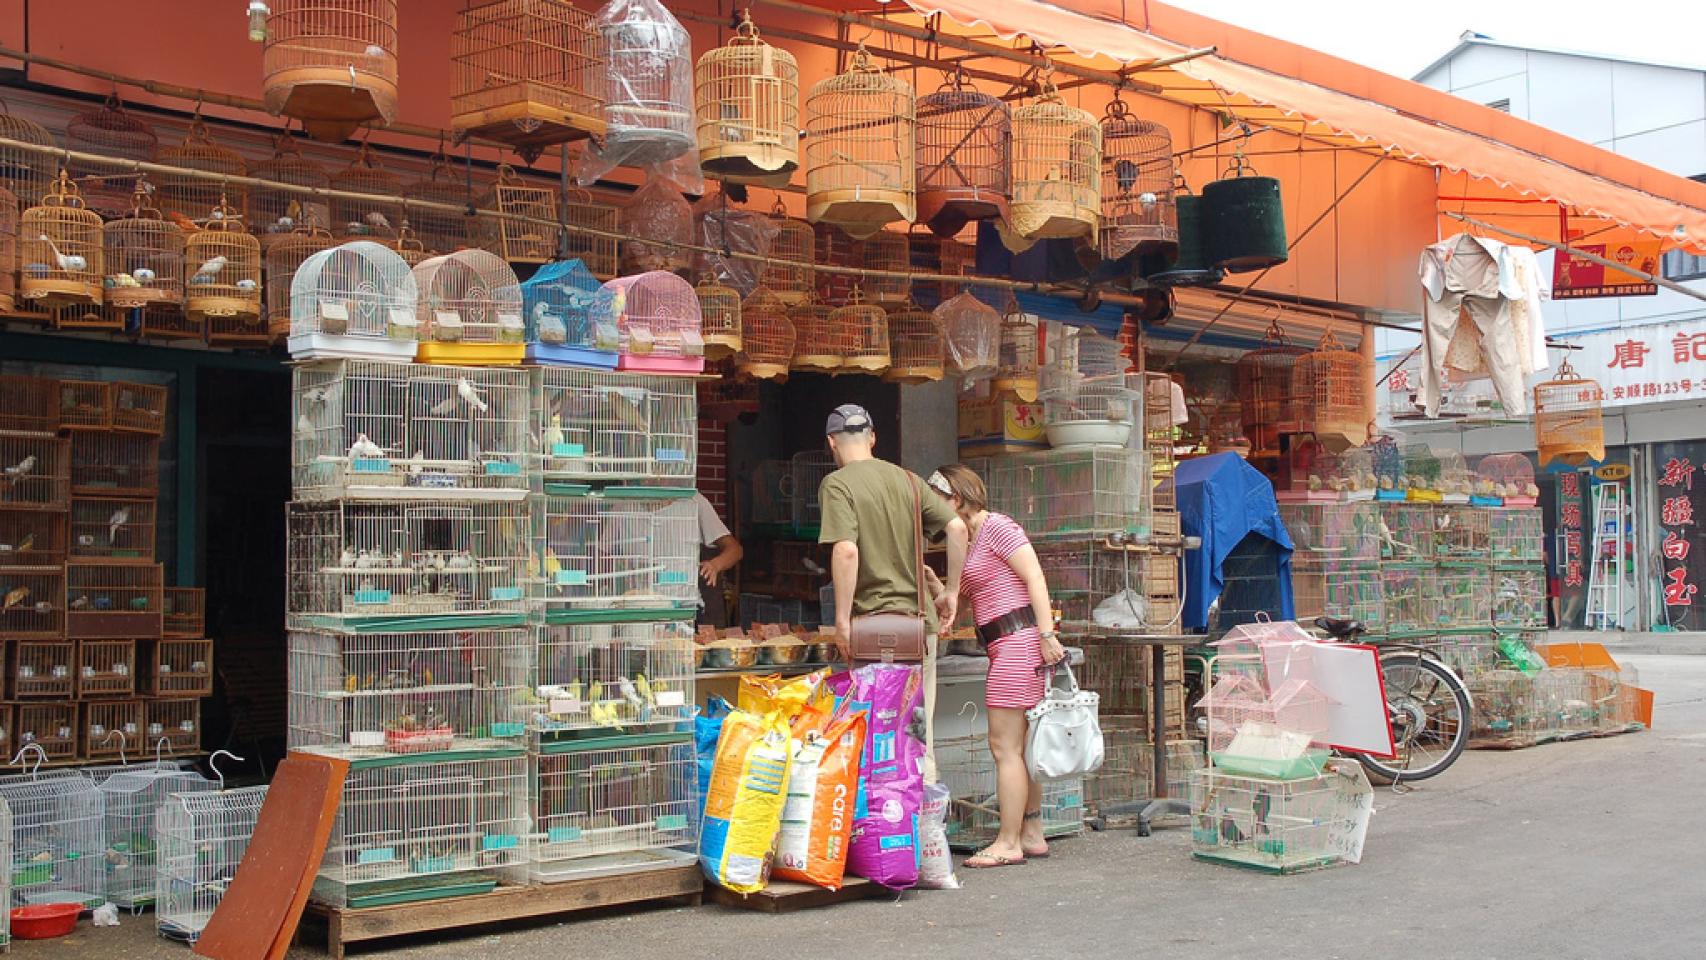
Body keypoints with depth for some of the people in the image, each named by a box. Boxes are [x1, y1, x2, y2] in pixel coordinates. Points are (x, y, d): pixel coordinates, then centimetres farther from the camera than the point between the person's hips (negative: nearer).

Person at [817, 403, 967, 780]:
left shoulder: (837, 484, -7)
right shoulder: (907, 478, 10)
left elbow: (846, 550, -20)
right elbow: (957, 527, 3)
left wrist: (842, 619, -15)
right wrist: (951, 592, 10)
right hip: (920, 620, 5)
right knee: (919, 731, 14)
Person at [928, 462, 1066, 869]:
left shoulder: (996, 526, -8)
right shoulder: (971, 540, 21)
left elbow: (1035, 577, -16)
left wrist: (1046, 634, -22)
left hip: (1019, 640, -10)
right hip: (1009, 648, 10)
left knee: (1005, 746, -8)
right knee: (1021, 747, 12)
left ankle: (1008, 843, -4)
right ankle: (1031, 834, 18)